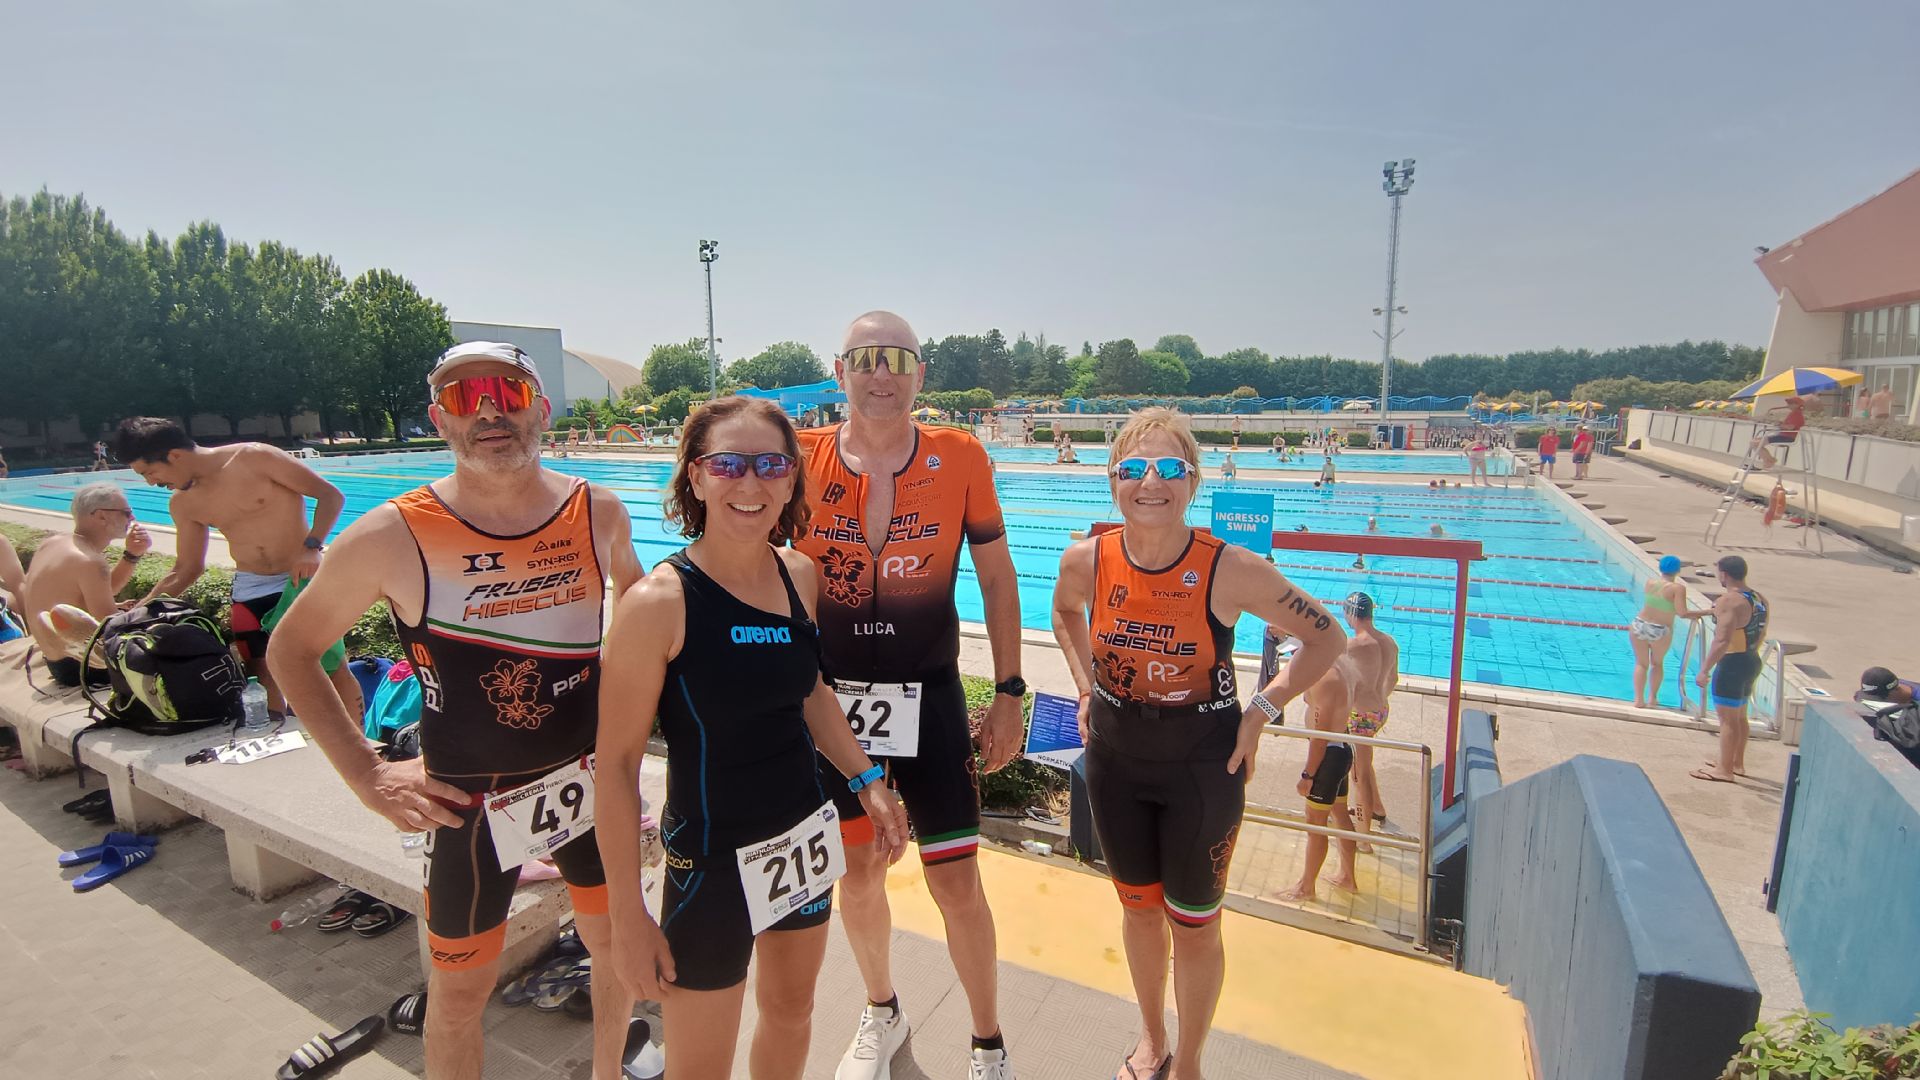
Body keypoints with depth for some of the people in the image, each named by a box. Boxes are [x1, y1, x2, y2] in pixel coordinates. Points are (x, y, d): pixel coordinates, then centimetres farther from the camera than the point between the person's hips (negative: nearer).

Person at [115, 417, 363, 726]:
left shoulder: (254, 458, -12)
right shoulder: (183, 504, 5)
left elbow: (330, 495, -14)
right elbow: (185, 571, 15)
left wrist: (311, 547, -27)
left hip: (302, 578, -5)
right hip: (249, 591, 5)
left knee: (336, 671, -3)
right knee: (260, 677, 4)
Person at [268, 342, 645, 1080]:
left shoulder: (599, 513, -9)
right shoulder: (391, 538, -16)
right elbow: (292, 650, -2)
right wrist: (367, 775, -8)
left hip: (591, 783, 3)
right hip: (469, 801, -3)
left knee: (616, 943, 22)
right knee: (460, 992, 15)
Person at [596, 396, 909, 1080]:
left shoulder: (799, 573, -4)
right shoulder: (659, 601, -22)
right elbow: (616, 764, -17)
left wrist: (866, 781, 8)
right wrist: (628, 916, -14)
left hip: (805, 837, 6)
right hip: (711, 858, -5)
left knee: (791, 1007, 26)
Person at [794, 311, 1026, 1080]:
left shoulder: (960, 457, -8)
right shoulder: (803, 459, -6)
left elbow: (997, 580, 0)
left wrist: (1008, 692, -1)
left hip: (929, 696, -1)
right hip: (831, 697, 2)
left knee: (956, 880, 4)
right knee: (858, 874, 17)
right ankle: (882, 1015, 45)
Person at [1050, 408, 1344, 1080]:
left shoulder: (1231, 570, -23)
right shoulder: (1087, 561, -14)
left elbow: (1325, 637, -9)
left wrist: (1262, 709, -13)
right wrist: (1087, 687, 4)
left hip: (1203, 766, -3)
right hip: (1115, 759, 3)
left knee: (1193, 923, 15)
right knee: (1138, 904, 23)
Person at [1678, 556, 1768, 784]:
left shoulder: (1728, 601, -20)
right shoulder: (1760, 600, 8)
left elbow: (1722, 640, -26)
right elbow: (1761, 635, 19)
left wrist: (1705, 670, -23)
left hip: (1732, 664, -9)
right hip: (1752, 662, 9)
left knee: (1727, 718, -1)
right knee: (1739, 716, 21)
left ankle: (1725, 770, 5)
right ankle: (1737, 763, 32)